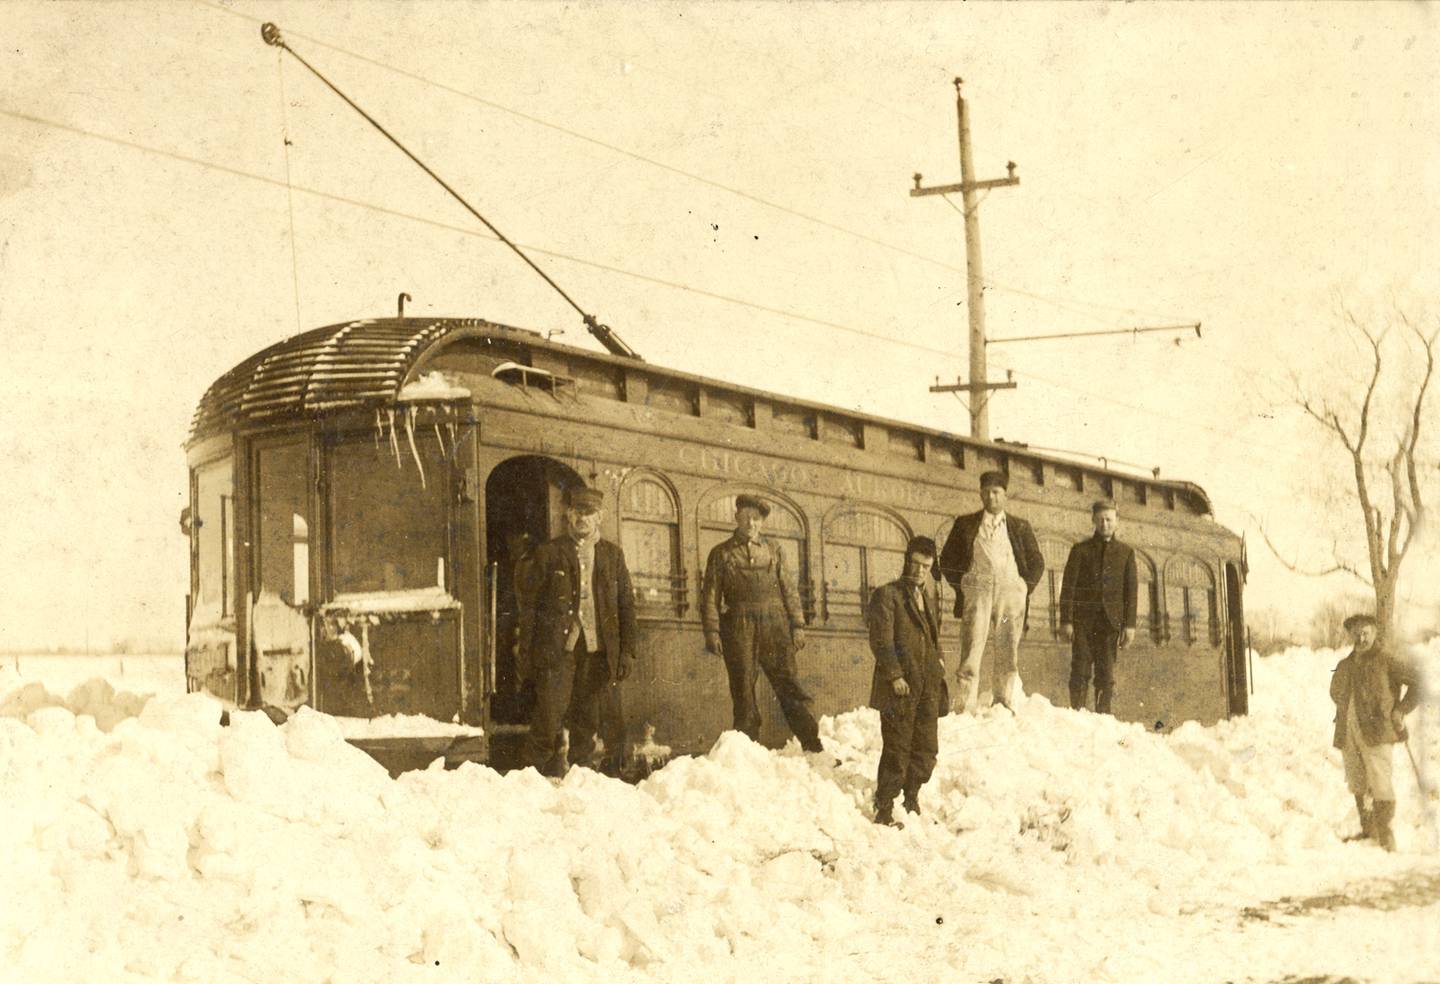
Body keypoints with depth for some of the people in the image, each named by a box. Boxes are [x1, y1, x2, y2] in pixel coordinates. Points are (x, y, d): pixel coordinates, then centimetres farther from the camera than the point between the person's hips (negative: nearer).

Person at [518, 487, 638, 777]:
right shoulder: (548, 554, 5)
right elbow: (528, 604, 3)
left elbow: (626, 605, 14)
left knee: (588, 723, 4)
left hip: (599, 653, 3)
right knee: (549, 719, -8)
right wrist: (526, 652, -4)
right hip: (557, 651, -3)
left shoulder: (612, 554, 14)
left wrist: (628, 651, 6)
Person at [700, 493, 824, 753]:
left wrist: (797, 625, 4)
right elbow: (710, 595, 7)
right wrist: (712, 632, -4)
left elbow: (789, 589, 13)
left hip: (775, 625, 1)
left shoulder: (774, 550, 17)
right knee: (743, 691, -2)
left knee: (788, 685, -6)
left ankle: (814, 749, -6)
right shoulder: (722, 553, 12)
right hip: (739, 628, 0)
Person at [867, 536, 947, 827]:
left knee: (926, 749, 8)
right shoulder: (887, 594, -5)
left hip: (928, 685, 7)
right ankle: (884, 811, 3)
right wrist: (895, 675, -16)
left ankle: (912, 803, 22)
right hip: (900, 685, -7)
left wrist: (938, 661, 12)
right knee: (896, 749, -4)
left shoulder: (930, 596, 17)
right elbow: (881, 640, -11)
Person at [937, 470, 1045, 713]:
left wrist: (1024, 590, 7)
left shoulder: (1020, 527, 17)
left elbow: (1037, 562, 18)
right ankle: (966, 708, -14)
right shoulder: (965, 524, 15)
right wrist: (961, 588, 6)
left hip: (1011, 591, 1)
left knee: (1008, 653, -2)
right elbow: (947, 559, 16)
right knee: (971, 649, -11)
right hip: (977, 591, -1)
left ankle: (1005, 706, 1)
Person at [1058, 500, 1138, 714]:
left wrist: (1130, 624, -1)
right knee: (1081, 670, -5)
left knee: (1106, 673, -2)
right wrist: (1066, 620, -6)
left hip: (1111, 619, 1)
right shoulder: (1081, 550, 8)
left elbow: (1131, 590, 8)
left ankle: (1102, 716, 0)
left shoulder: (1125, 552, 12)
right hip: (1084, 618, -1)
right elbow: (1068, 586, 4)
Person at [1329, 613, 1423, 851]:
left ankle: (1385, 834, -5)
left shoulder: (1386, 660, -4)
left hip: (1377, 733, -6)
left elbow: (1416, 682, -3)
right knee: (1357, 785, 11)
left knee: (1380, 785, -10)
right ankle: (1368, 830, 22)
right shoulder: (1345, 665, 15)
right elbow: (1336, 692, 32)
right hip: (1350, 734, 6)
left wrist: (1401, 710, -7)